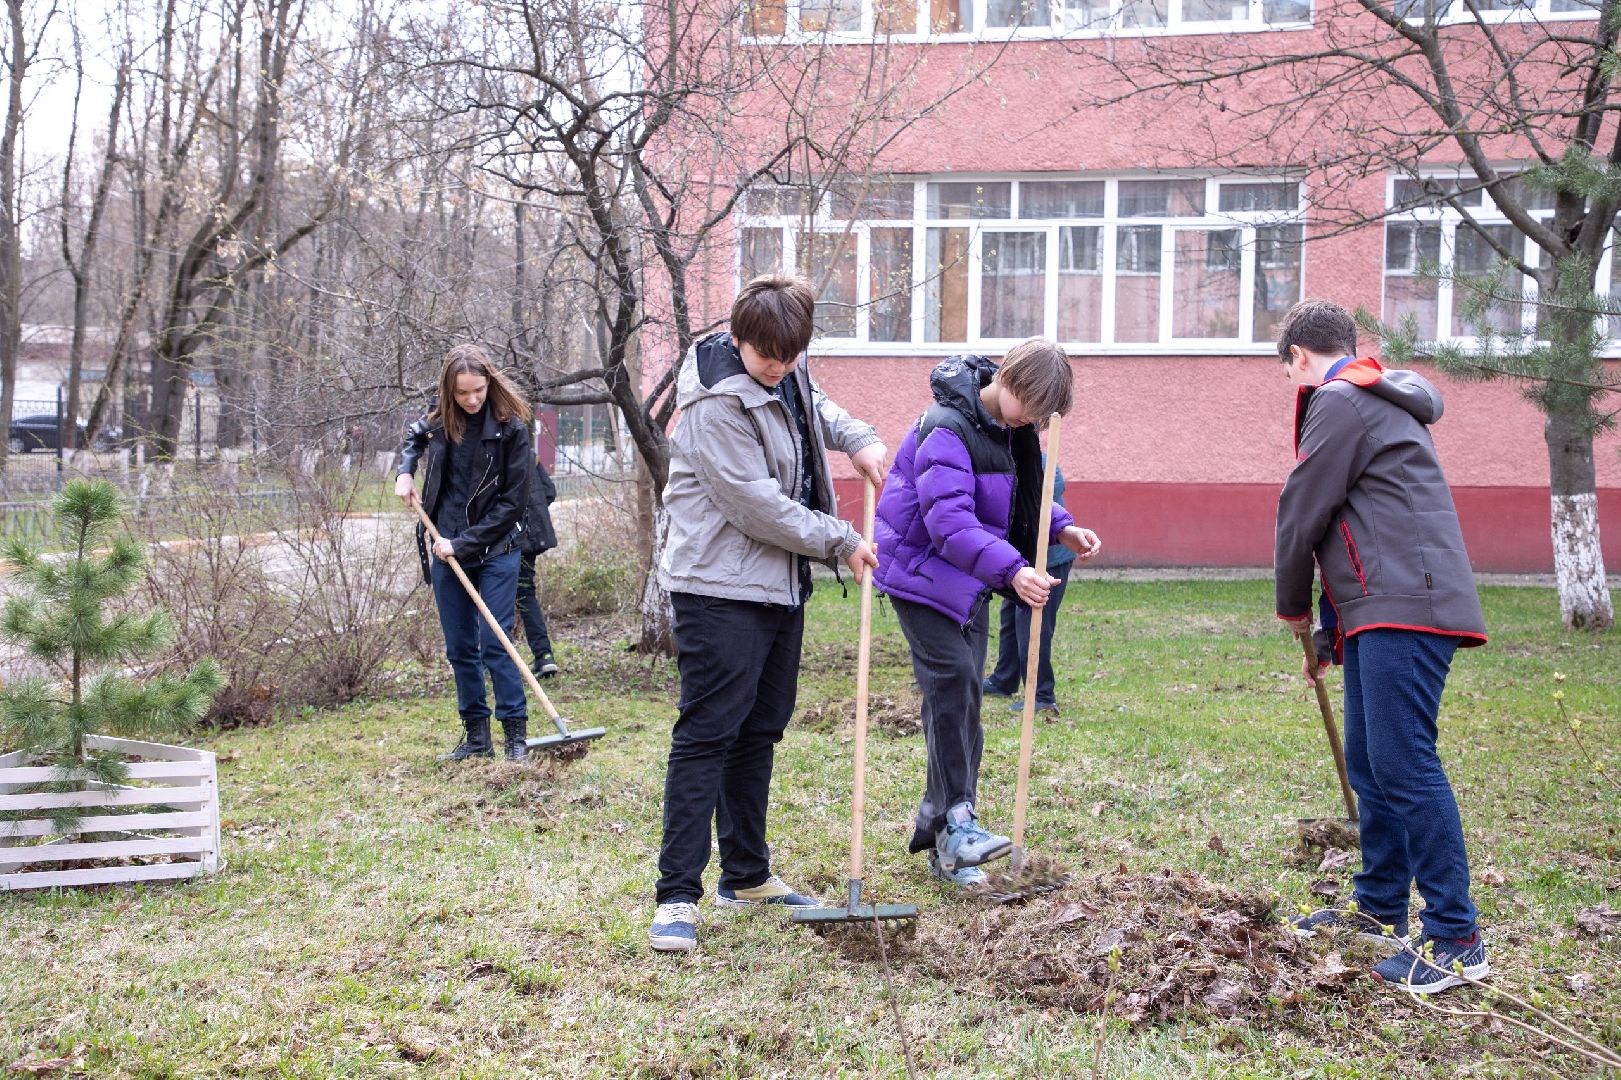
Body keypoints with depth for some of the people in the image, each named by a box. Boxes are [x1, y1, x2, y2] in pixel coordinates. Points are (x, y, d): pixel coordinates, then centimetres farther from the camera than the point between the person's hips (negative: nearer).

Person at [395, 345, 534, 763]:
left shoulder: (511, 428, -12)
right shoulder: (439, 421, 1)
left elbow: (513, 502, -13)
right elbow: (412, 438, 27)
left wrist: (464, 543, -14)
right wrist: (405, 472, 8)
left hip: (495, 552, -5)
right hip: (446, 550, 5)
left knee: (494, 645, -9)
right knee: (459, 648, 8)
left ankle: (516, 734, -1)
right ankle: (476, 736, 18)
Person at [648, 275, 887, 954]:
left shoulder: (788, 372, 6)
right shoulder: (717, 403, -21)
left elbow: (815, 404, 32)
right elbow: (757, 503, -22)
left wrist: (857, 439, 12)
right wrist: (840, 541, -11)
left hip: (781, 584, 9)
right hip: (720, 588, -9)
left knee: (760, 732, 15)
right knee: (706, 735, -9)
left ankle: (746, 876, 27)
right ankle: (677, 897, -7)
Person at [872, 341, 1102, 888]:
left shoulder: (1013, 430, 4)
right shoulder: (948, 429, -24)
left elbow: (1022, 494, 19)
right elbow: (949, 520, -34)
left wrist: (1063, 528, -1)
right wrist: (1011, 569, -45)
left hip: (967, 579, 8)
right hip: (923, 572, -8)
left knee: (963, 693, 6)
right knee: (954, 679, -21)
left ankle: (942, 841, 11)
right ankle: (954, 821, -18)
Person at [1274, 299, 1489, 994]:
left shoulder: (1340, 400, -7)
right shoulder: (1381, 403, 27)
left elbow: (1304, 512, -6)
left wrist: (1293, 605, 11)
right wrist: (1330, 634, 29)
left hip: (1405, 606, -11)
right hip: (1378, 611, 11)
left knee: (1403, 764, -12)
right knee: (1368, 763, 15)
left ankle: (1457, 939, -10)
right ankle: (1381, 908, 26)